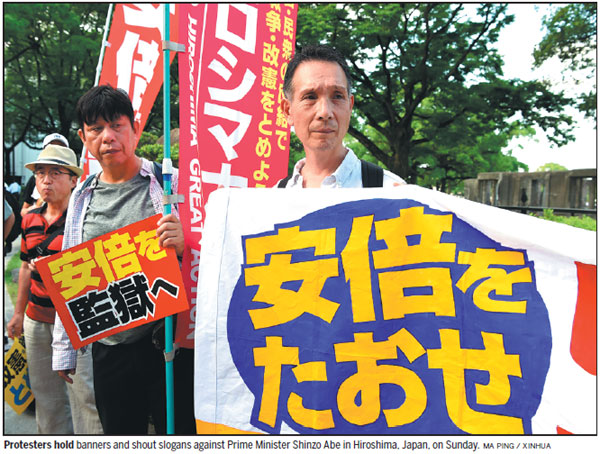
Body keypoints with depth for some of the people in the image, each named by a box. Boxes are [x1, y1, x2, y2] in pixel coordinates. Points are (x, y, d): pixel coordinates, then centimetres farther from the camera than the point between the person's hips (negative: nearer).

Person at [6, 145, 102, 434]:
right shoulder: (30, 220, 10)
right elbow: (26, 267, 19)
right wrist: (19, 312, 23)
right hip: (36, 317, 7)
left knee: (82, 389, -1)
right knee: (44, 389, 18)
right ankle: (52, 435, 36)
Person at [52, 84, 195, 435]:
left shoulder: (171, 182, -5)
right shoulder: (82, 197, 8)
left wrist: (184, 245, -26)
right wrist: (64, 349, 16)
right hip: (109, 349, 4)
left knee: (177, 431, 5)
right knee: (120, 432, 17)